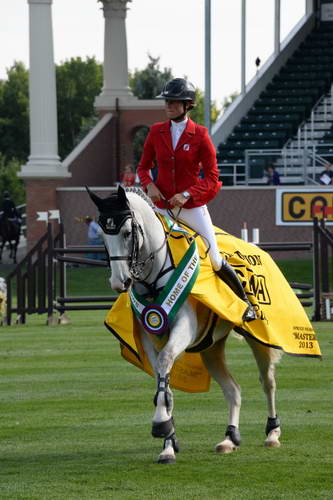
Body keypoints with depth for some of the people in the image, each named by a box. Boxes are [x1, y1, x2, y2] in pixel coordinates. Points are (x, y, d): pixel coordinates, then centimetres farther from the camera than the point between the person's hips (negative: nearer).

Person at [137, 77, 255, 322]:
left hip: (192, 207, -3)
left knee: (216, 262, 1)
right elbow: (143, 166, 11)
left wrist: (187, 194, -20)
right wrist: (149, 185, -10)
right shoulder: (156, 132, 2)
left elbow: (212, 178, -7)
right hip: (162, 206, 3)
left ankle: (245, 303, 19)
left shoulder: (200, 135, -7)